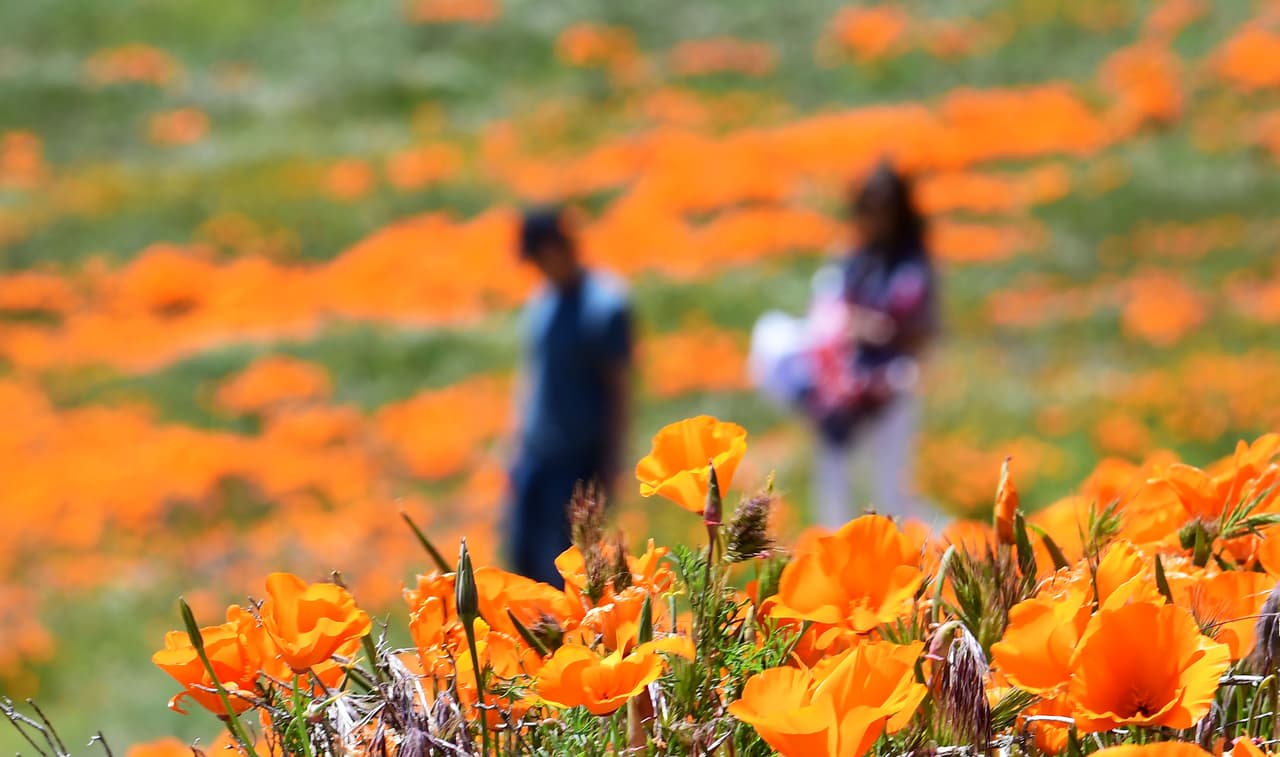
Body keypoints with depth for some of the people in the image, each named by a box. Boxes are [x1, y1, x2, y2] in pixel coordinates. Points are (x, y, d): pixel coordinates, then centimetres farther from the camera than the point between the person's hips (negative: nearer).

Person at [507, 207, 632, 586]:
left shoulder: (604, 304, -15)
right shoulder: (542, 300, 9)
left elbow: (619, 385, -13)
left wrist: (610, 462, -13)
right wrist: (520, 439, 16)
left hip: (579, 458, -7)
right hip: (535, 452, 7)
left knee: (560, 559, -8)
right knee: (523, 551, 8)